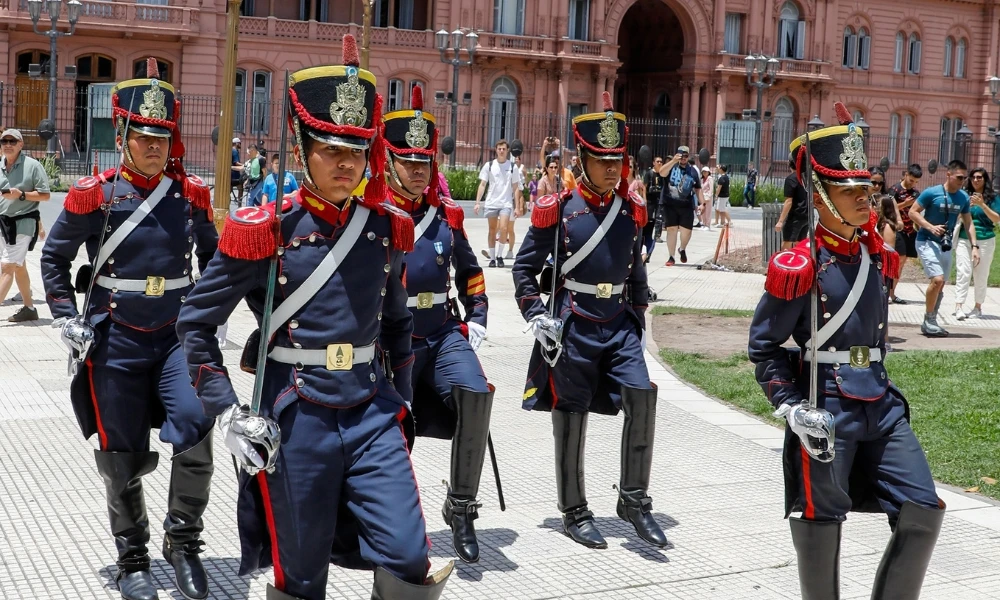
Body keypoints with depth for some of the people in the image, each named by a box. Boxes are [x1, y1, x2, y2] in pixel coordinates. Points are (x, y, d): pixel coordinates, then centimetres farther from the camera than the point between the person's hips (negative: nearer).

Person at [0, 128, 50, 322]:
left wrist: (21, 195, -22)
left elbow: (45, 195, -10)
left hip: (23, 223, -7)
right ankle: (28, 308, 27)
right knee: (19, 267, 16)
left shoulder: (32, 165, -10)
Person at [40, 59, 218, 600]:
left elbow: (212, 257, 16)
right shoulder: (94, 195, -6)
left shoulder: (192, 194, 1)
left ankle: (183, 540, 4)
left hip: (178, 334, 1)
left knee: (194, 431, -18)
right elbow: (54, 256, 6)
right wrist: (66, 319, -1)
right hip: (115, 342, -1)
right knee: (122, 458, 6)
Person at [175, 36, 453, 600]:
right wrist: (228, 412, -7)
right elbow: (196, 322, -2)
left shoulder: (388, 226, 2)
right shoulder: (266, 231, -10)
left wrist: (401, 399, 17)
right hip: (296, 420, -3)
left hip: (372, 412, 3)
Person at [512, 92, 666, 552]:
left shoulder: (631, 208, 6)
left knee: (642, 397, -13)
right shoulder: (558, 208, -7)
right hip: (573, 325, -3)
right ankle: (575, 512, 19)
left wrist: (639, 319, 17)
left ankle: (634, 500, 1)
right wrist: (536, 316, -10)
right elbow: (524, 268, 0)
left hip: (620, 323, 4)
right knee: (571, 415, 5)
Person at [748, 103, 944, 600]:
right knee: (821, 527, 3)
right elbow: (763, 347, -7)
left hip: (881, 405, 7)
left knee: (923, 513, 3)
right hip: (826, 411, -6)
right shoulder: (800, 267, -12)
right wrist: (791, 409, -15)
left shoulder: (877, 255, 8)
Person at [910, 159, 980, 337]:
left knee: (940, 284, 9)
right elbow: (912, 212, -11)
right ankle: (929, 321, -7)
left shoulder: (963, 197, 3)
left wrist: (974, 246, 1)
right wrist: (931, 227, -23)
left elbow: (968, 223, 10)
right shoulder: (931, 193, -14)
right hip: (927, 242, -6)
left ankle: (930, 322, 21)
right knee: (937, 279, -20)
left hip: (946, 245, 6)